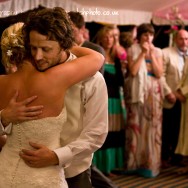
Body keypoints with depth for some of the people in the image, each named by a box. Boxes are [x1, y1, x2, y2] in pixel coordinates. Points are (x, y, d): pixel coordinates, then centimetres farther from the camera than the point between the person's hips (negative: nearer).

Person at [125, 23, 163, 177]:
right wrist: (143, 53, -11)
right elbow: (133, 71, -12)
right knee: (136, 126, -1)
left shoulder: (157, 52, 8)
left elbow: (159, 74, -3)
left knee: (152, 127, 2)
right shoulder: (133, 51, 2)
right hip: (138, 92, -2)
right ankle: (135, 162, 9)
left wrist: (152, 55, -8)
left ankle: (150, 163, 9)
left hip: (153, 93, 2)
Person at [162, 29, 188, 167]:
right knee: (167, 130, 6)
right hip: (170, 99, -4)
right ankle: (163, 157, 17)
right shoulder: (166, 53, -6)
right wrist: (168, 93, -16)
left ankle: (175, 156, 22)